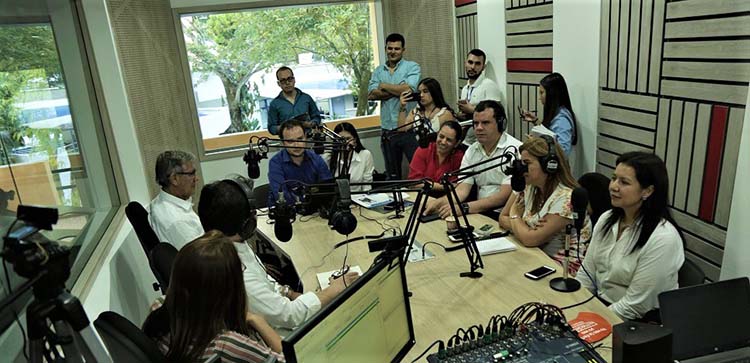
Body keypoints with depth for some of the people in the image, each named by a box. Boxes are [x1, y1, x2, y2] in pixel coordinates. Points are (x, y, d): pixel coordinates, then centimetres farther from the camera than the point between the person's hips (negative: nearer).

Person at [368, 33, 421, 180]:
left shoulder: (412, 67, 2)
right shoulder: (378, 71, 12)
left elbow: (408, 90, -15)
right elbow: (372, 94, -4)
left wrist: (384, 86, -3)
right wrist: (398, 90, -11)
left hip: (409, 129, -4)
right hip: (387, 130, 4)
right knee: (392, 173, 14)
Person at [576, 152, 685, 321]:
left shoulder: (663, 238, -21)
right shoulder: (606, 219, 1)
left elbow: (634, 305, -19)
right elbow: (587, 275, 5)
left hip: (640, 322, -6)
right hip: (599, 303, 6)